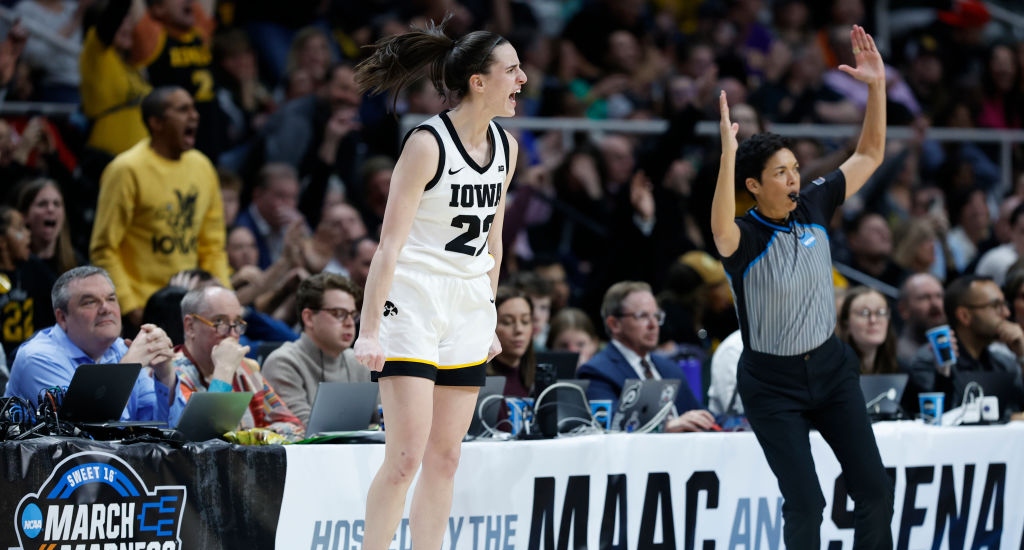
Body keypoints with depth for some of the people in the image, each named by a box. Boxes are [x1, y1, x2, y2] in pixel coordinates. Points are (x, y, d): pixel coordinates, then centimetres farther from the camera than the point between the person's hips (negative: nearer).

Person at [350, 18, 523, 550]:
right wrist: (369, 330, -20)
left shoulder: (506, 147, 7)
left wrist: (489, 317, 19)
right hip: (413, 303, -7)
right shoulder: (428, 144, -15)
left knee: (445, 457, 7)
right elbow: (390, 244, -16)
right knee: (407, 456, -12)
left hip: (467, 312, 7)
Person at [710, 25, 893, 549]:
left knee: (874, 488, 3)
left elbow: (869, 155, 4)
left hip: (831, 367, 5)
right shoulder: (745, 237, -18)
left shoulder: (813, 207, -3)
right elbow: (721, 233, -44)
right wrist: (728, 153, -55)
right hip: (773, 383, -5)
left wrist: (877, 86, -10)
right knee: (805, 504, -9)